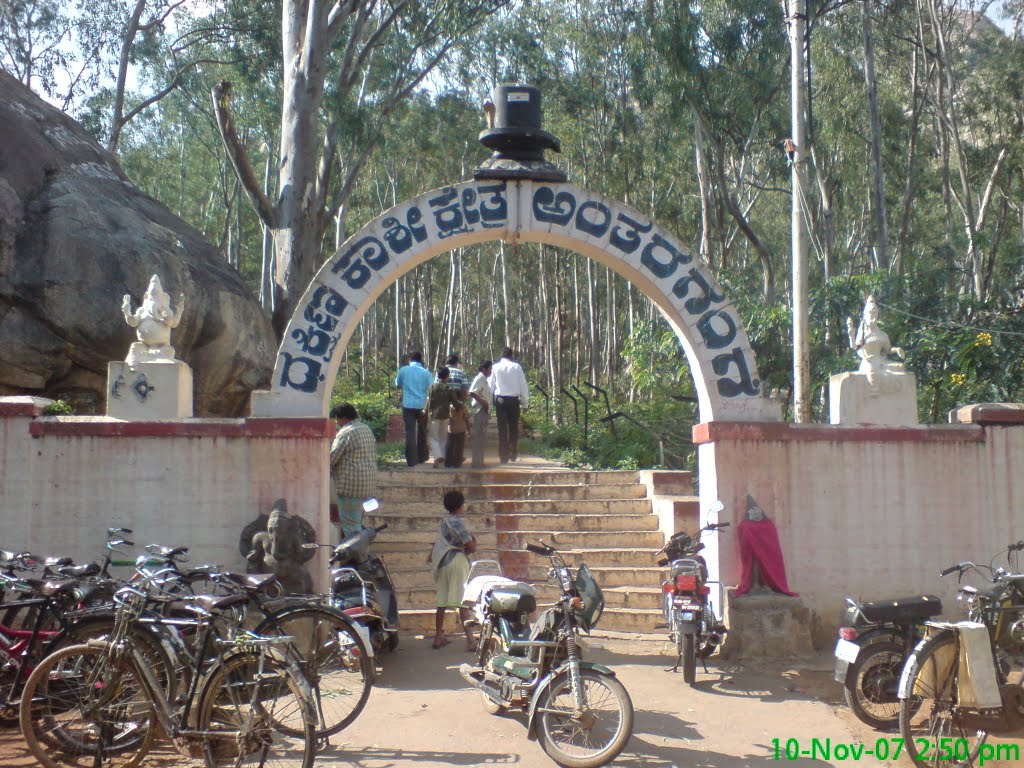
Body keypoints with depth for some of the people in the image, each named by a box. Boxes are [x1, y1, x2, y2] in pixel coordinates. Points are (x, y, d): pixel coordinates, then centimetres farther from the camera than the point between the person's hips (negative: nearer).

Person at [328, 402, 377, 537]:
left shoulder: (346, 433, -14)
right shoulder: (367, 429, 14)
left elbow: (332, 457, -14)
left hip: (351, 485, -9)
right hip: (368, 483, 10)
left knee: (350, 524, -3)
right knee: (357, 521, 19)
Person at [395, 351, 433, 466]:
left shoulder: (403, 370, 1)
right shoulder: (426, 372, -2)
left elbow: (398, 384, 15)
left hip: (408, 405, 0)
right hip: (422, 405, 1)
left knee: (410, 432, 1)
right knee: (422, 432, 15)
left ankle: (412, 460, -3)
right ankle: (422, 457, 24)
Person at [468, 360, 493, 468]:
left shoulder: (484, 379, 15)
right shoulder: (479, 378, -13)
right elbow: (472, 393, -25)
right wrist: (483, 402, -19)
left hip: (483, 411, 10)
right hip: (479, 411, -10)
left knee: (482, 438, 14)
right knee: (479, 438, -7)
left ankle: (479, 461, 20)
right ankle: (477, 462, -5)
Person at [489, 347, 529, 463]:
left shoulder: (495, 367, 0)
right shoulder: (516, 367, -1)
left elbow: (490, 385, 0)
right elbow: (523, 385, 1)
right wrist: (525, 401, 8)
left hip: (500, 400, 0)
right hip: (514, 400, 0)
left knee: (502, 428, 4)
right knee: (514, 428, 13)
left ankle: (504, 456, 3)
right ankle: (513, 454, 16)